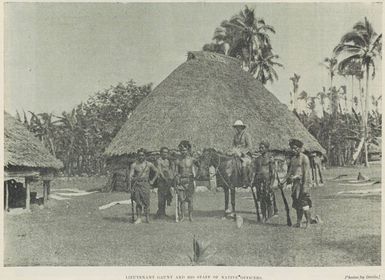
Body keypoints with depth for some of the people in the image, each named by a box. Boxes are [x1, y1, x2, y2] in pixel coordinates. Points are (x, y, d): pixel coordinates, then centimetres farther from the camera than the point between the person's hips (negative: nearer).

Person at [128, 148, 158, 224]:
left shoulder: (149, 164, 6)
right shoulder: (134, 165, 3)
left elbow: (156, 172, 17)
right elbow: (130, 176, -3)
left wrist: (152, 181, 8)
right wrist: (130, 186, -13)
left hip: (145, 184, 0)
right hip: (137, 184, 0)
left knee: (146, 201, -6)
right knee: (138, 202, 0)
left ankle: (147, 218, 2)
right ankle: (139, 218, 3)